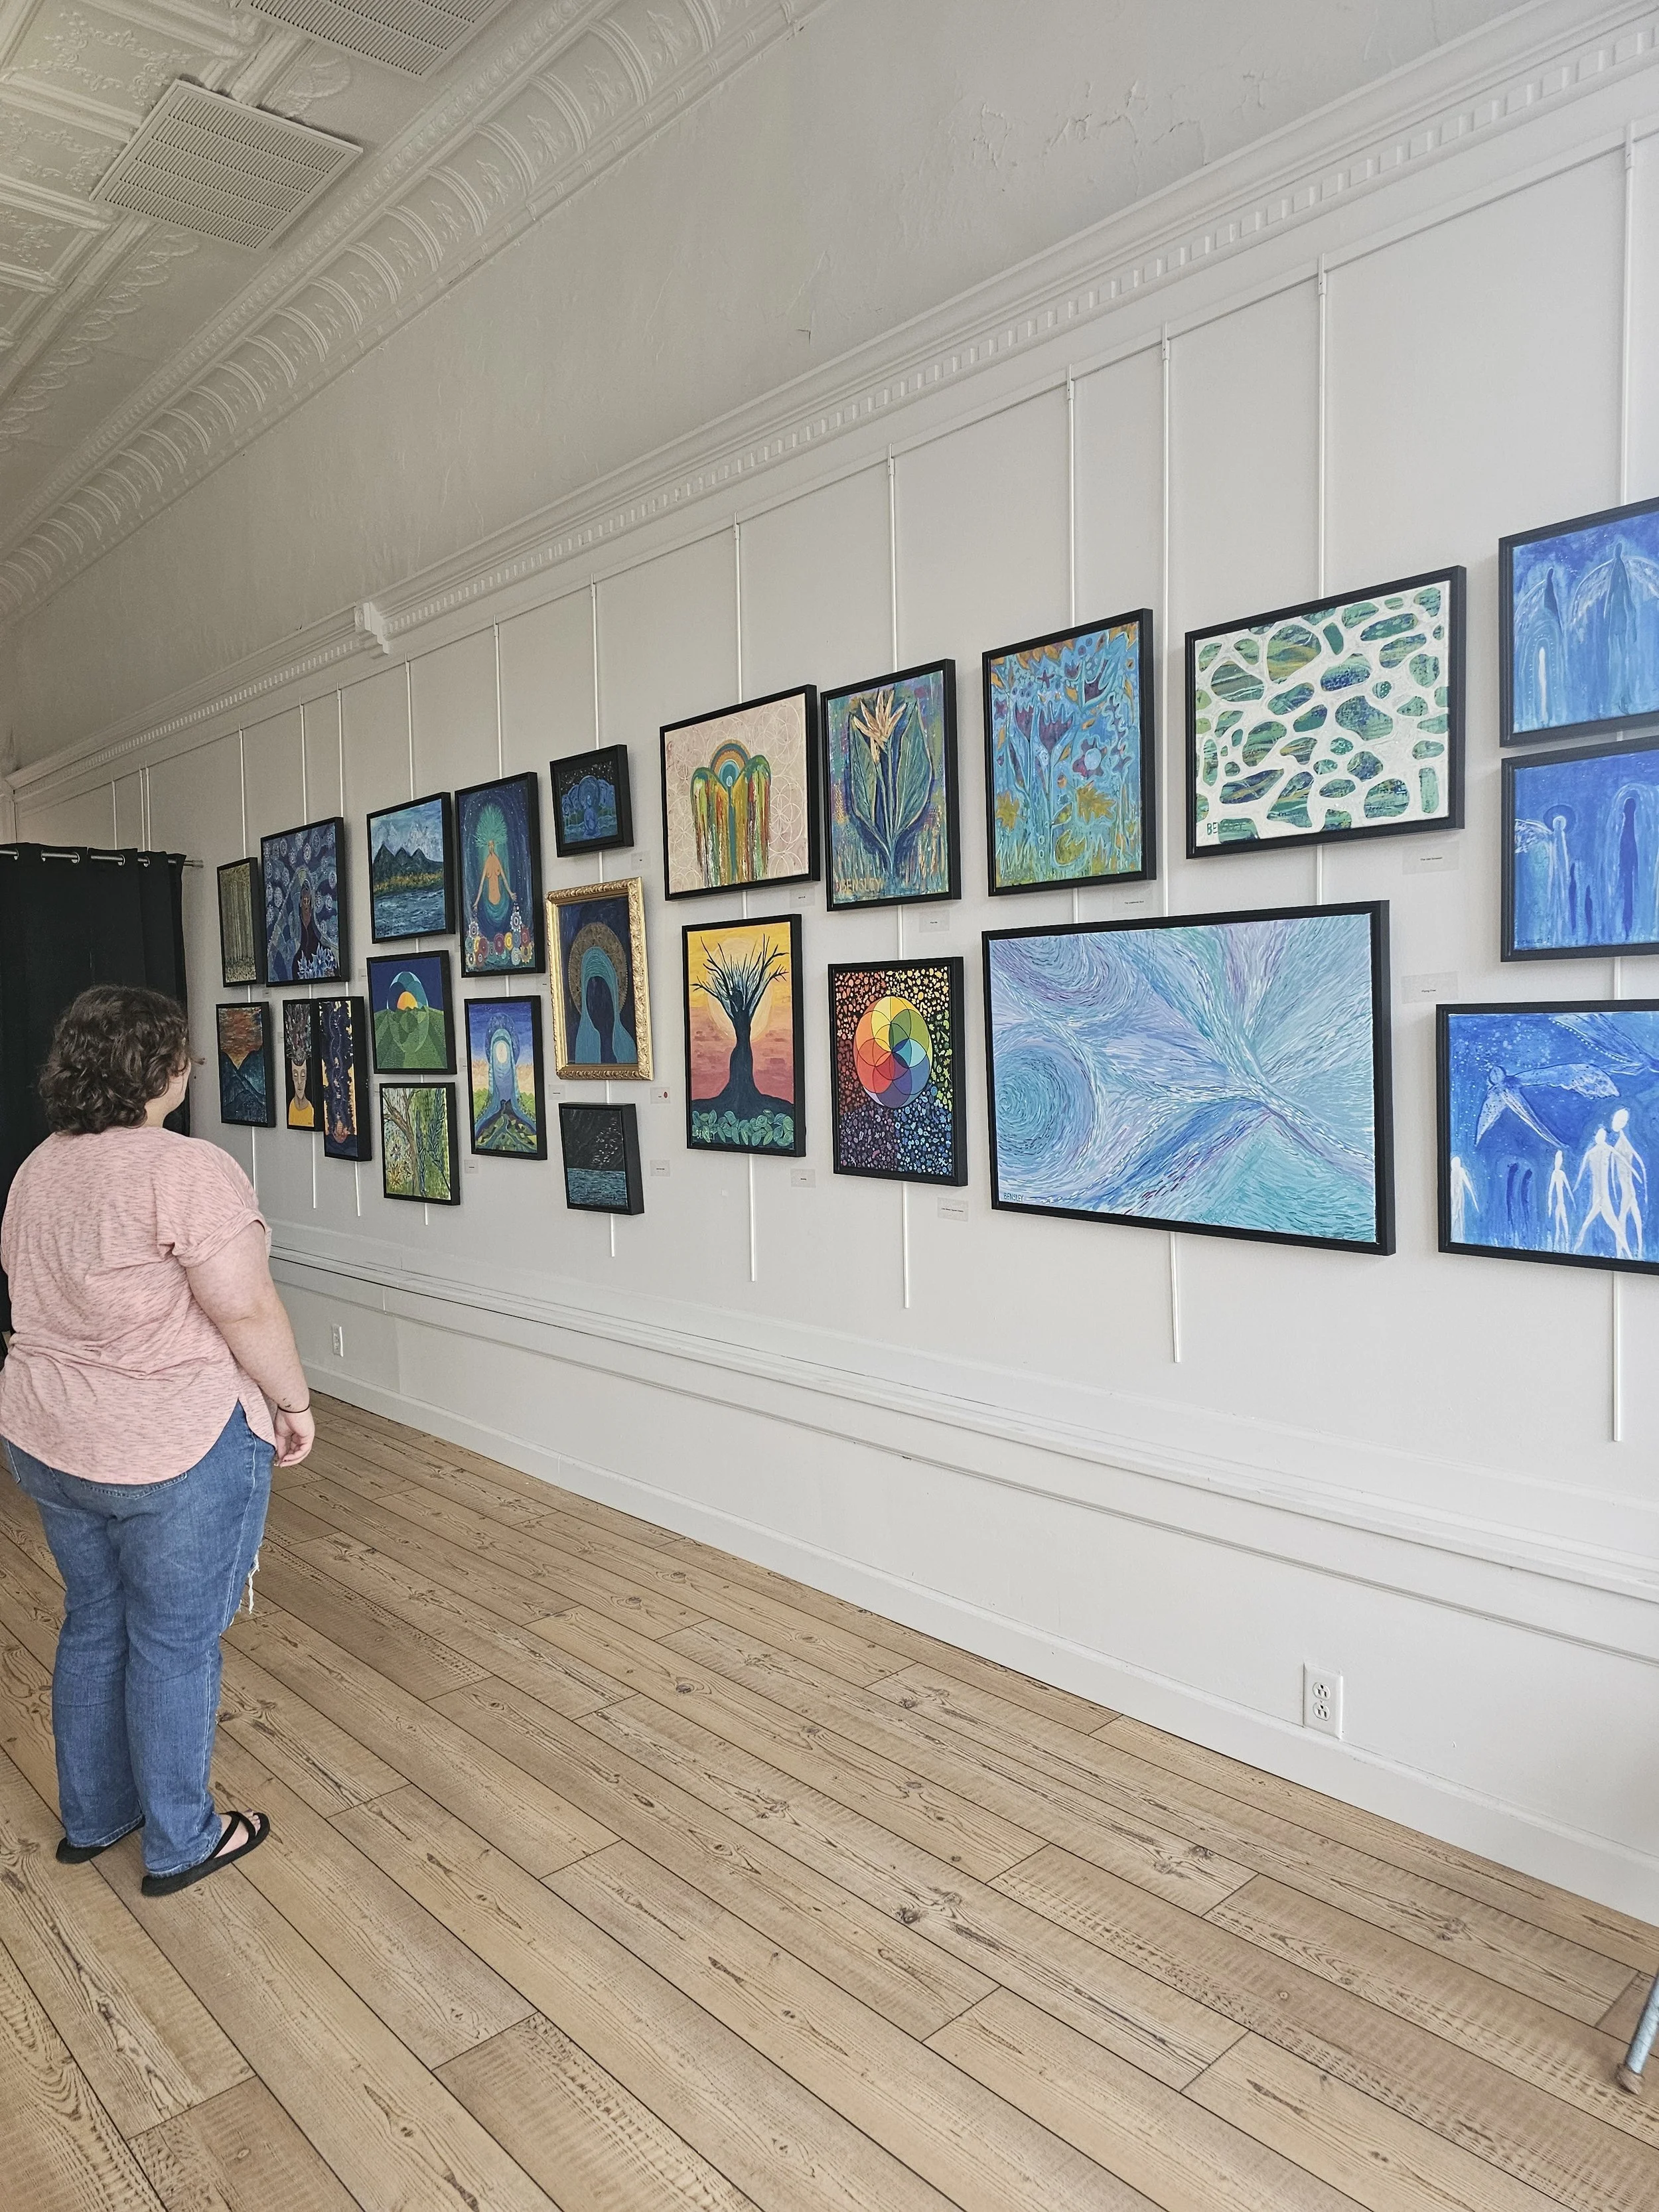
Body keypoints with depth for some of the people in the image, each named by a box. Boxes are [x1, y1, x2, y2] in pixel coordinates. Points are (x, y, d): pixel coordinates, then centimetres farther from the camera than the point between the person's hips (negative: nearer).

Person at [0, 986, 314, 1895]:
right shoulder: (187, 1171, -22)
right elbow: (247, 1311, -22)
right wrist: (293, 1402, -9)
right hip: (176, 1450, -8)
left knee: (94, 1623, 22)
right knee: (174, 1643, 7)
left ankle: (90, 1818, 37)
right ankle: (179, 1844, 23)